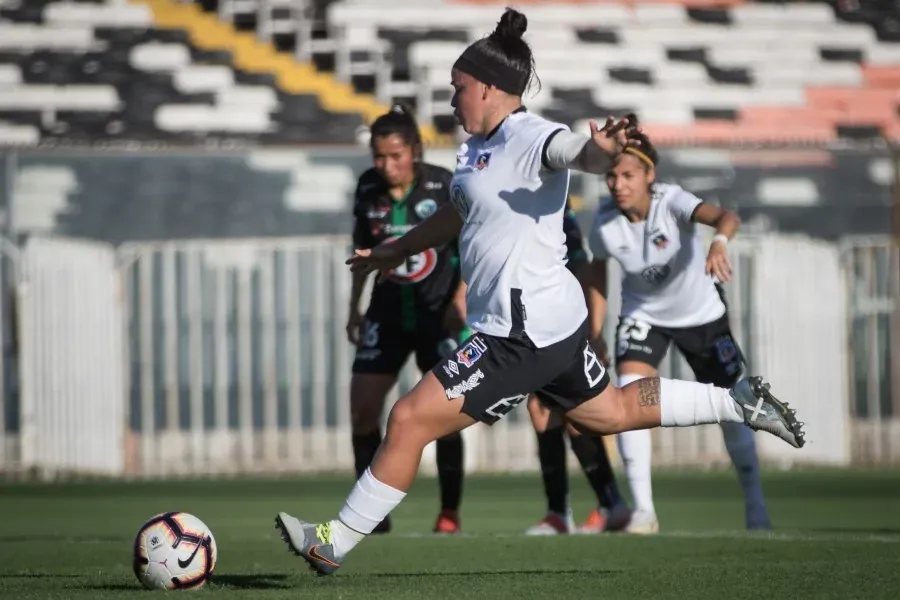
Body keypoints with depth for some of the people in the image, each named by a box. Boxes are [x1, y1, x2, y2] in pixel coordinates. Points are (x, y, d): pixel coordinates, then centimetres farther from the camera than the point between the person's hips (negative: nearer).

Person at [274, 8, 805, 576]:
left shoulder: (532, 140, -18)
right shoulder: (478, 147, 11)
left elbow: (580, 152, -38)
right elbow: (458, 212, 29)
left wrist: (603, 149, -62)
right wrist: (395, 251, 40)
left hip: (521, 336, -11)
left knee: (409, 420, -8)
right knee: (612, 411, 27)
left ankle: (333, 544, -1)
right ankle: (741, 401, 32)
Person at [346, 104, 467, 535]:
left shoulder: (445, 186, -13)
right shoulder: (369, 188, -3)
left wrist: (461, 297, -15)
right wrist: (354, 308, 12)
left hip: (438, 312, -4)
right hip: (388, 311, 4)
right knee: (362, 408, -5)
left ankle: (450, 512, 4)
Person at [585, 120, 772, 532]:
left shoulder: (671, 202, -30)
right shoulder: (605, 222, -20)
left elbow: (725, 216, -48)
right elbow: (597, 270, 0)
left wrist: (720, 242, -71)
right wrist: (594, 334, 0)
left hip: (702, 313, -1)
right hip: (643, 315, 1)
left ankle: (755, 503, 32)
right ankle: (643, 510, -20)